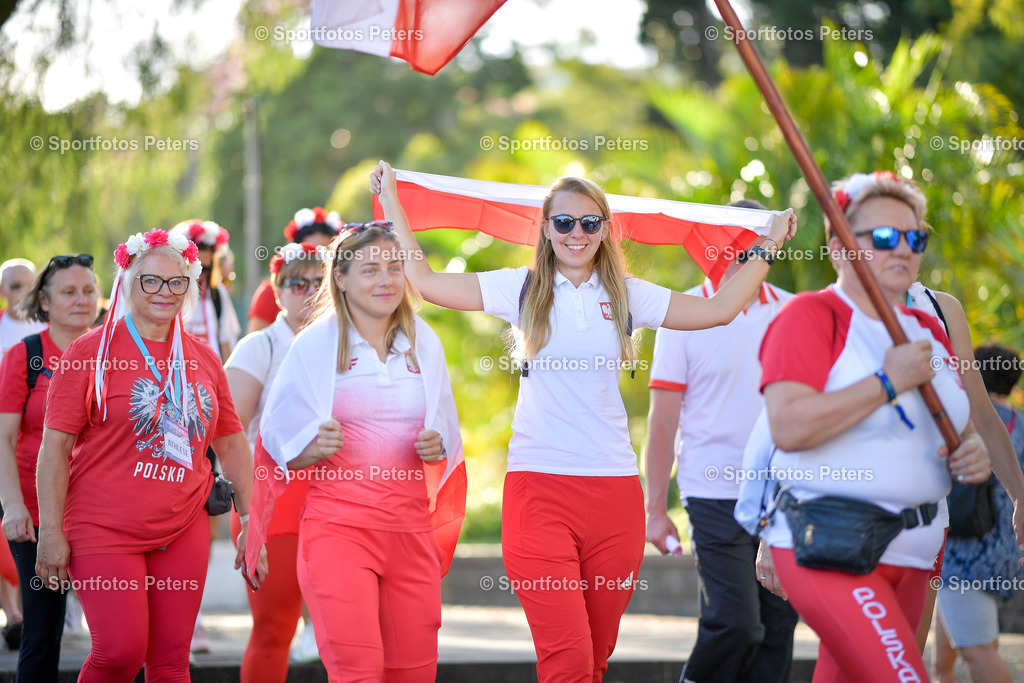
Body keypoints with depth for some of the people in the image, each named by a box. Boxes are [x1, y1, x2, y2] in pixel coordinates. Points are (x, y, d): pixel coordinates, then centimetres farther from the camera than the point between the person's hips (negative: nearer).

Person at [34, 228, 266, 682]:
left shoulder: (202, 359, 10)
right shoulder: (91, 352, -4)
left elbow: (231, 443, 17)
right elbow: (55, 445, -6)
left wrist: (250, 521, 11)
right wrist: (51, 532, -11)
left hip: (183, 530, 4)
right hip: (104, 527, -4)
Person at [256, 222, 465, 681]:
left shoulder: (424, 343, 11)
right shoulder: (315, 345, 0)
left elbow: (448, 433, 21)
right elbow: (278, 437, 4)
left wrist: (437, 447, -2)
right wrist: (315, 448, -17)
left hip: (410, 526, 4)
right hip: (338, 522, -4)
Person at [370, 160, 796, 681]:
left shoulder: (626, 296, 11)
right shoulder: (522, 290, 7)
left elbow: (718, 309, 11)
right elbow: (426, 282, 5)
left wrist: (767, 248, 14)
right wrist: (392, 205, 9)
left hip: (614, 487, 3)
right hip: (539, 485, -3)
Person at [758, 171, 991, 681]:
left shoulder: (928, 329, 17)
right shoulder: (810, 316, -7)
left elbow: (961, 428, 27)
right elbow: (788, 427, -21)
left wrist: (974, 451, 2)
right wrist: (889, 382, -19)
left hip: (913, 556, 8)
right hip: (829, 547, -8)